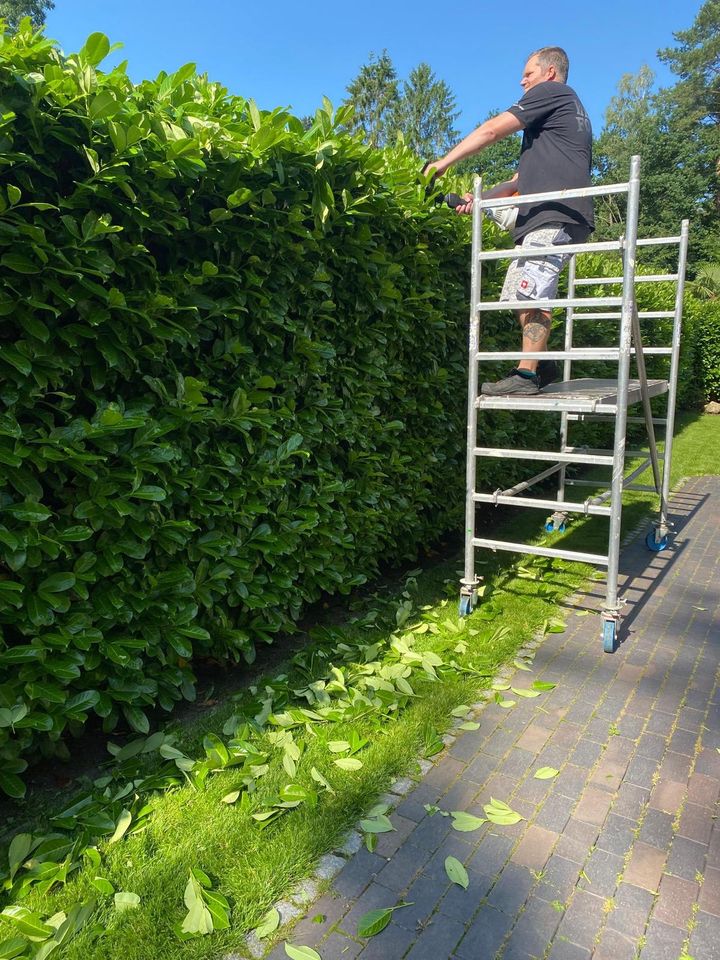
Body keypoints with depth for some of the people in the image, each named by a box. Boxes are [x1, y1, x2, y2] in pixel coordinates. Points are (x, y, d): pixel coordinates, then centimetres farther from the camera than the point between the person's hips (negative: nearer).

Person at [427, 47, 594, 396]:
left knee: (532, 293, -15)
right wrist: (482, 198, 18)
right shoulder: (573, 111, 34)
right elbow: (528, 176, 28)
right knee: (521, 293, 10)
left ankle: (526, 375, -15)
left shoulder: (551, 92, 6)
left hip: (555, 214, -10)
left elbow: (491, 131, -1)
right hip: (547, 217, 10)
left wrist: (443, 163, 4)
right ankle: (543, 365, 11)